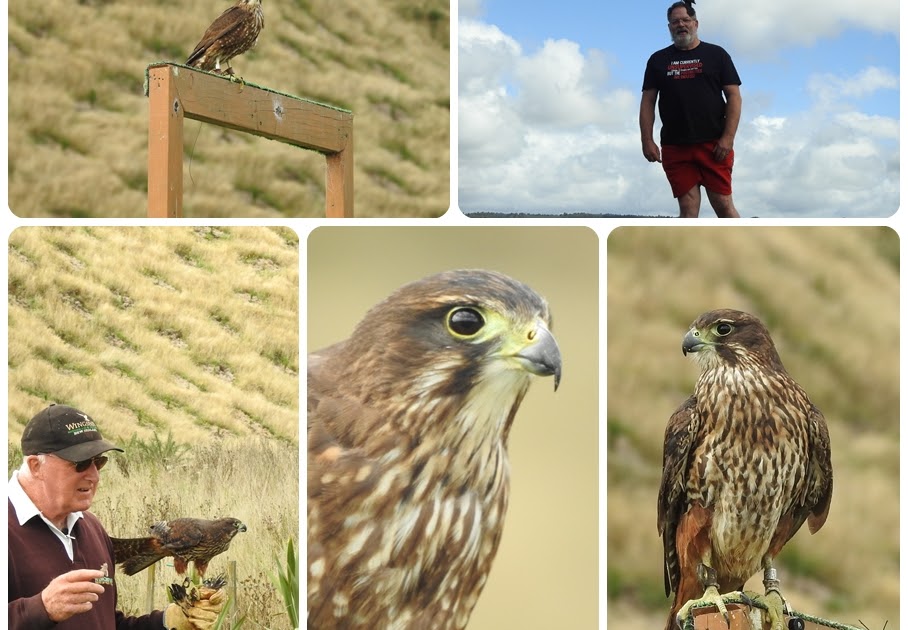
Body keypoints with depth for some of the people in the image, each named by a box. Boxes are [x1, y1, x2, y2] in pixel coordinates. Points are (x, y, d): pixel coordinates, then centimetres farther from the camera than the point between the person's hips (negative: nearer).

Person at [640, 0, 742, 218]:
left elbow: (734, 97, 3)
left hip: (714, 145, -1)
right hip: (675, 148, 2)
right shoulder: (658, 60, 14)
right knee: (688, 209, -2)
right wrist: (647, 140, -2)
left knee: (724, 205, -5)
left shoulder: (716, 54, 9)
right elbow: (647, 103, 11)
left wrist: (727, 138, -9)